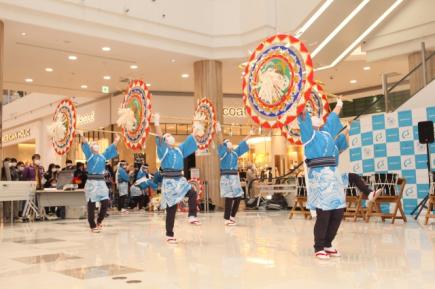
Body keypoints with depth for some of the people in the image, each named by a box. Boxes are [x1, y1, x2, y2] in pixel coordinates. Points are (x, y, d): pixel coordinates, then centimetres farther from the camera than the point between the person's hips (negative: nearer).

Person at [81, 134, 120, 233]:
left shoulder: (103, 156, 16)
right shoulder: (90, 155, 3)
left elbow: (111, 149, 14)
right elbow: (85, 147, -14)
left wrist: (116, 141, 2)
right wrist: (84, 138, -31)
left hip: (101, 182, 5)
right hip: (92, 182, -5)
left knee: (105, 203, 0)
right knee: (91, 204, -1)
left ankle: (99, 221, 22)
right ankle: (93, 226, 8)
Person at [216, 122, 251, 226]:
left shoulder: (235, 152, 16)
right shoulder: (223, 152, -2)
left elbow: (242, 143, 25)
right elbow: (220, 143, -18)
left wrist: (249, 135, 31)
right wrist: (219, 133, -33)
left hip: (235, 177, 7)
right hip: (226, 177, -7)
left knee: (238, 197, 7)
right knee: (229, 198, -10)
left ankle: (232, 216, 23)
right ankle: (226, 219, -3)